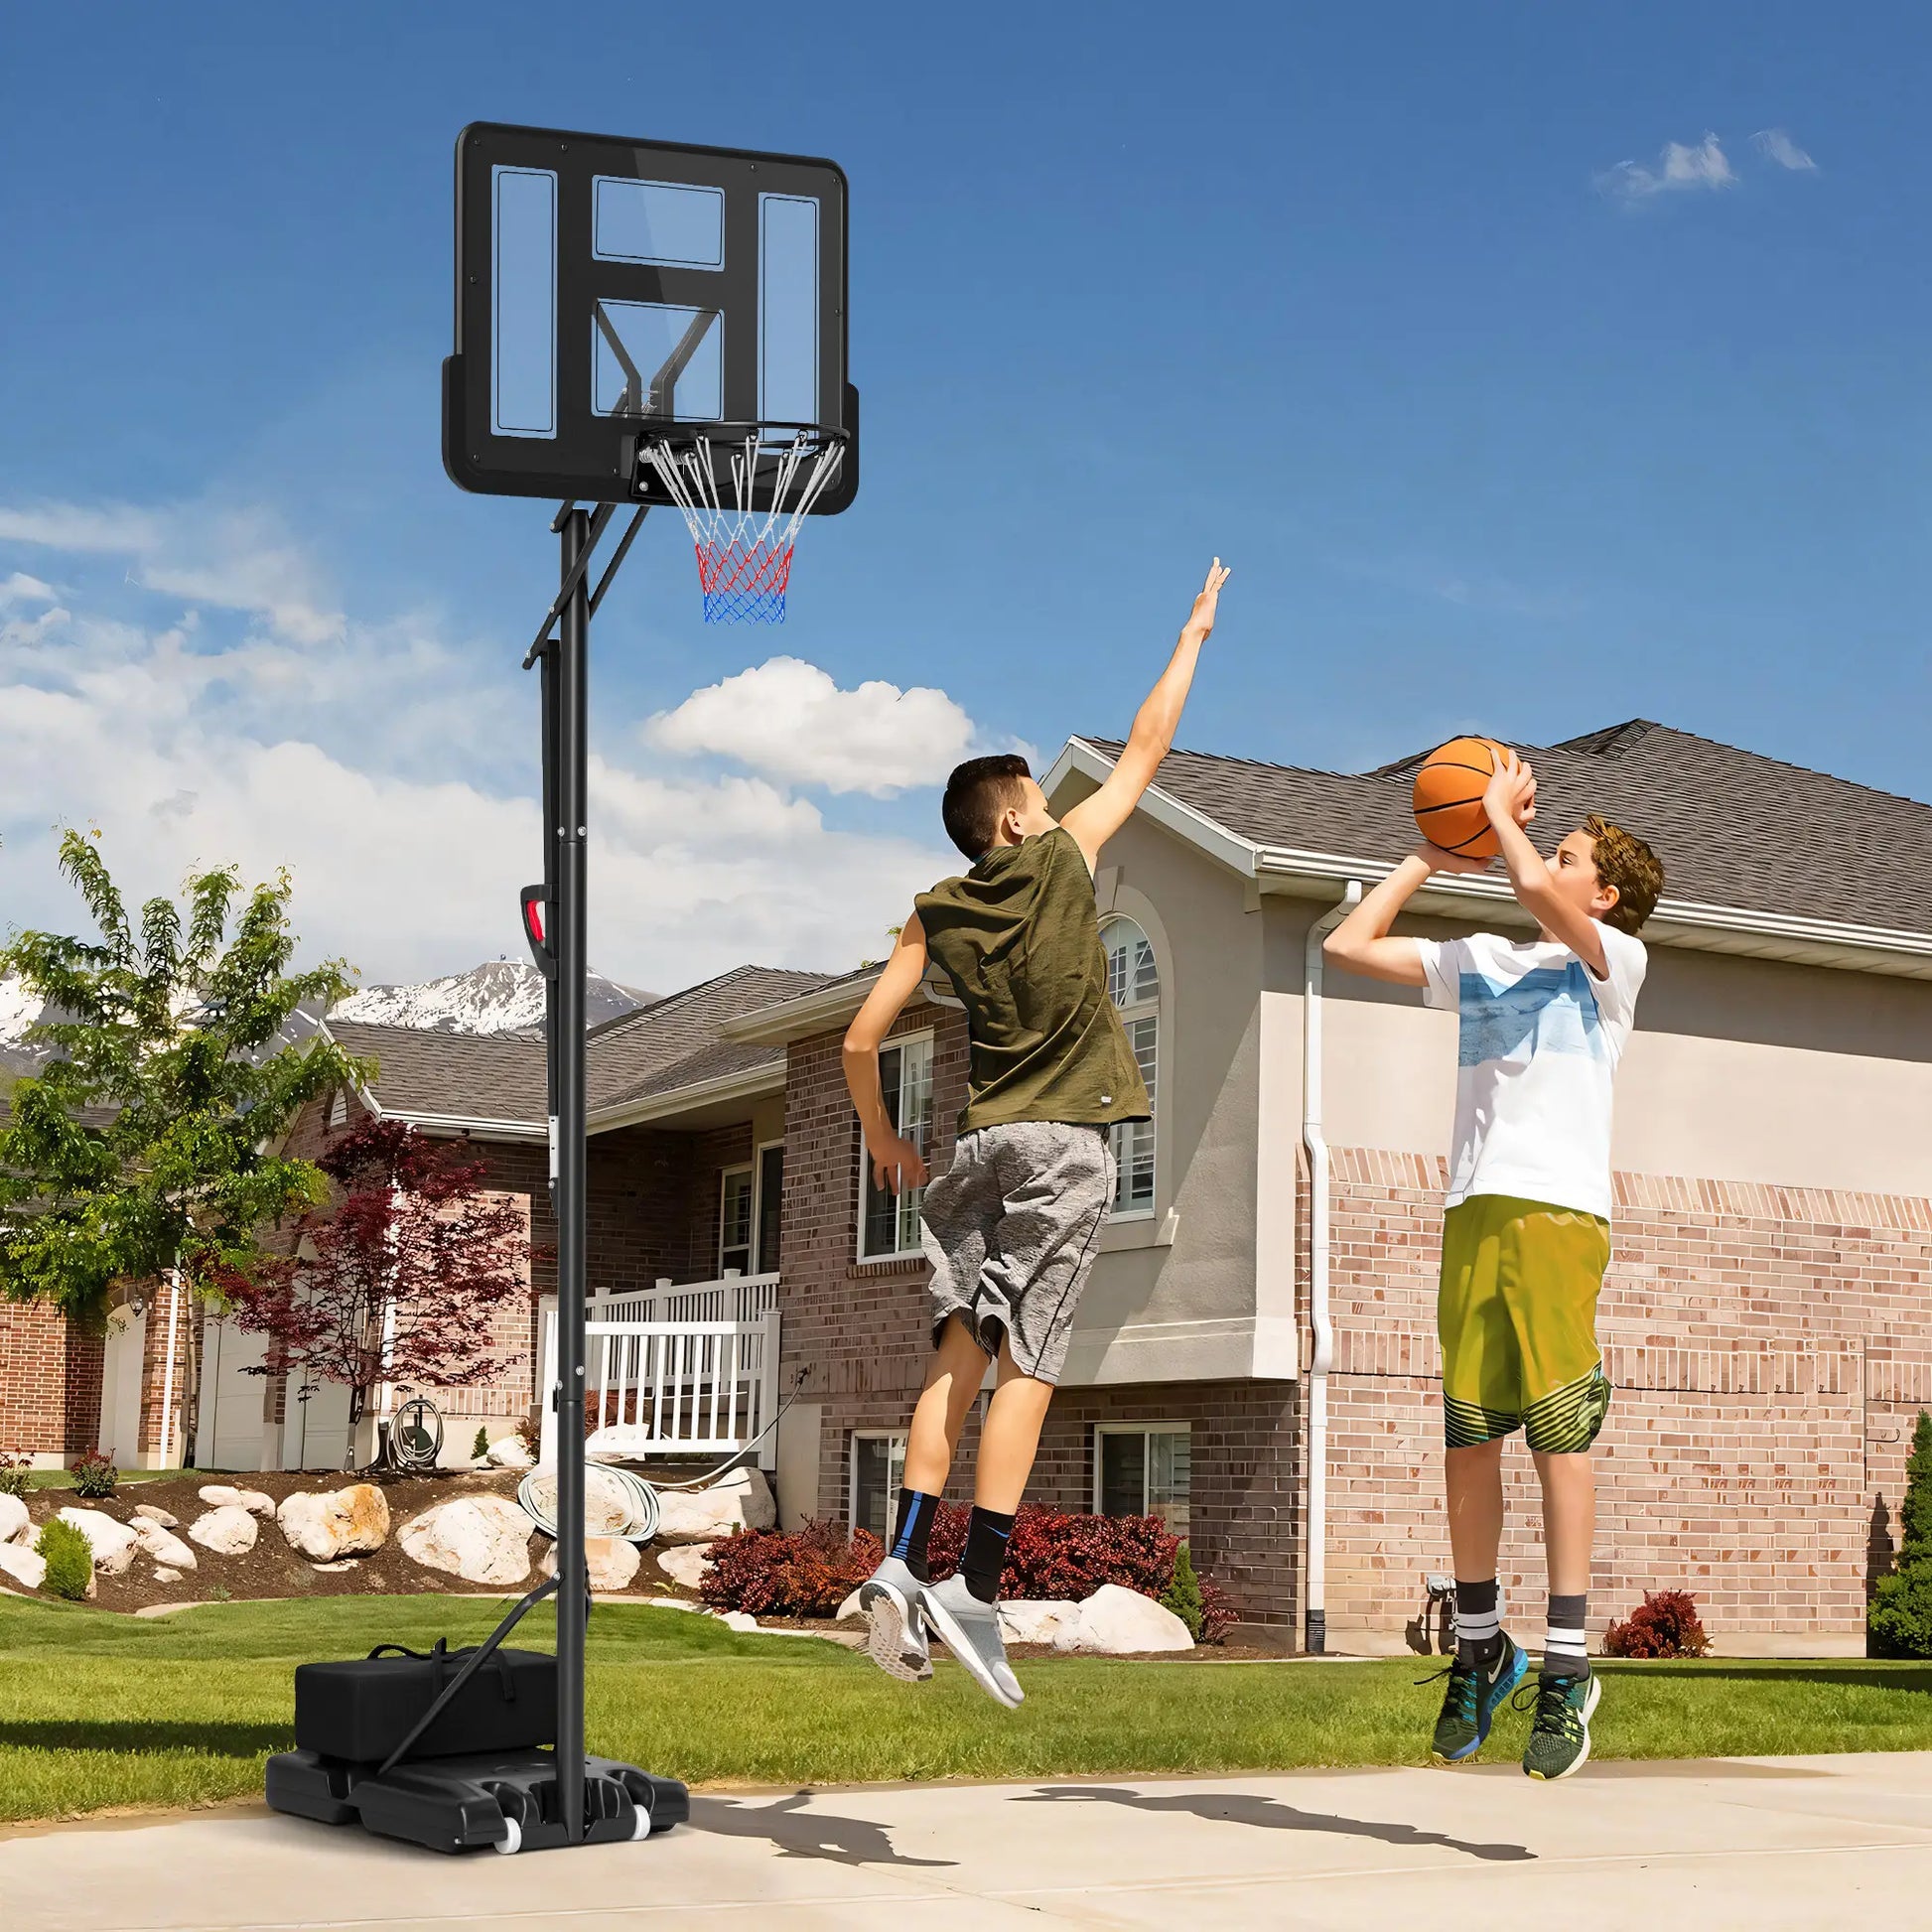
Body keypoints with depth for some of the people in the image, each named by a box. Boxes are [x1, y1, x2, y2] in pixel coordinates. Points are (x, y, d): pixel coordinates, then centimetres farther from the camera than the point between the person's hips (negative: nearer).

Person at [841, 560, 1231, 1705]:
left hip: (983, 1140, 4)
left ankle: (906, 1562, -6)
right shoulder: (1061, 857, 3)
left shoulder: (938, 915, 11)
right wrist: (1194, 636, 23)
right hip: (1067, 1139, -4)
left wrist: (882, 1139, 24)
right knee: (1028, 1362, -8)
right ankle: (976, 1589, -13)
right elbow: (1146, 753, 12)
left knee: (962, 1348, 6)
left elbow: (862, 1042, 8)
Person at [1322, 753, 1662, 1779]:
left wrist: (1502, 816, 4)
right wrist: (1431, 856, 25)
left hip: (1560, 1211, -5)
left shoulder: (1614, 960, 7)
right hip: (1473, 1212, 5)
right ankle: (1479, 1647, 16)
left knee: (1559, 1432, -8)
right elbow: (1348, 944, 24)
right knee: (1466, 1439, 4)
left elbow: (1534, 891, -14)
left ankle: (1566, 1665, -5)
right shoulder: (1478, 961, 24)